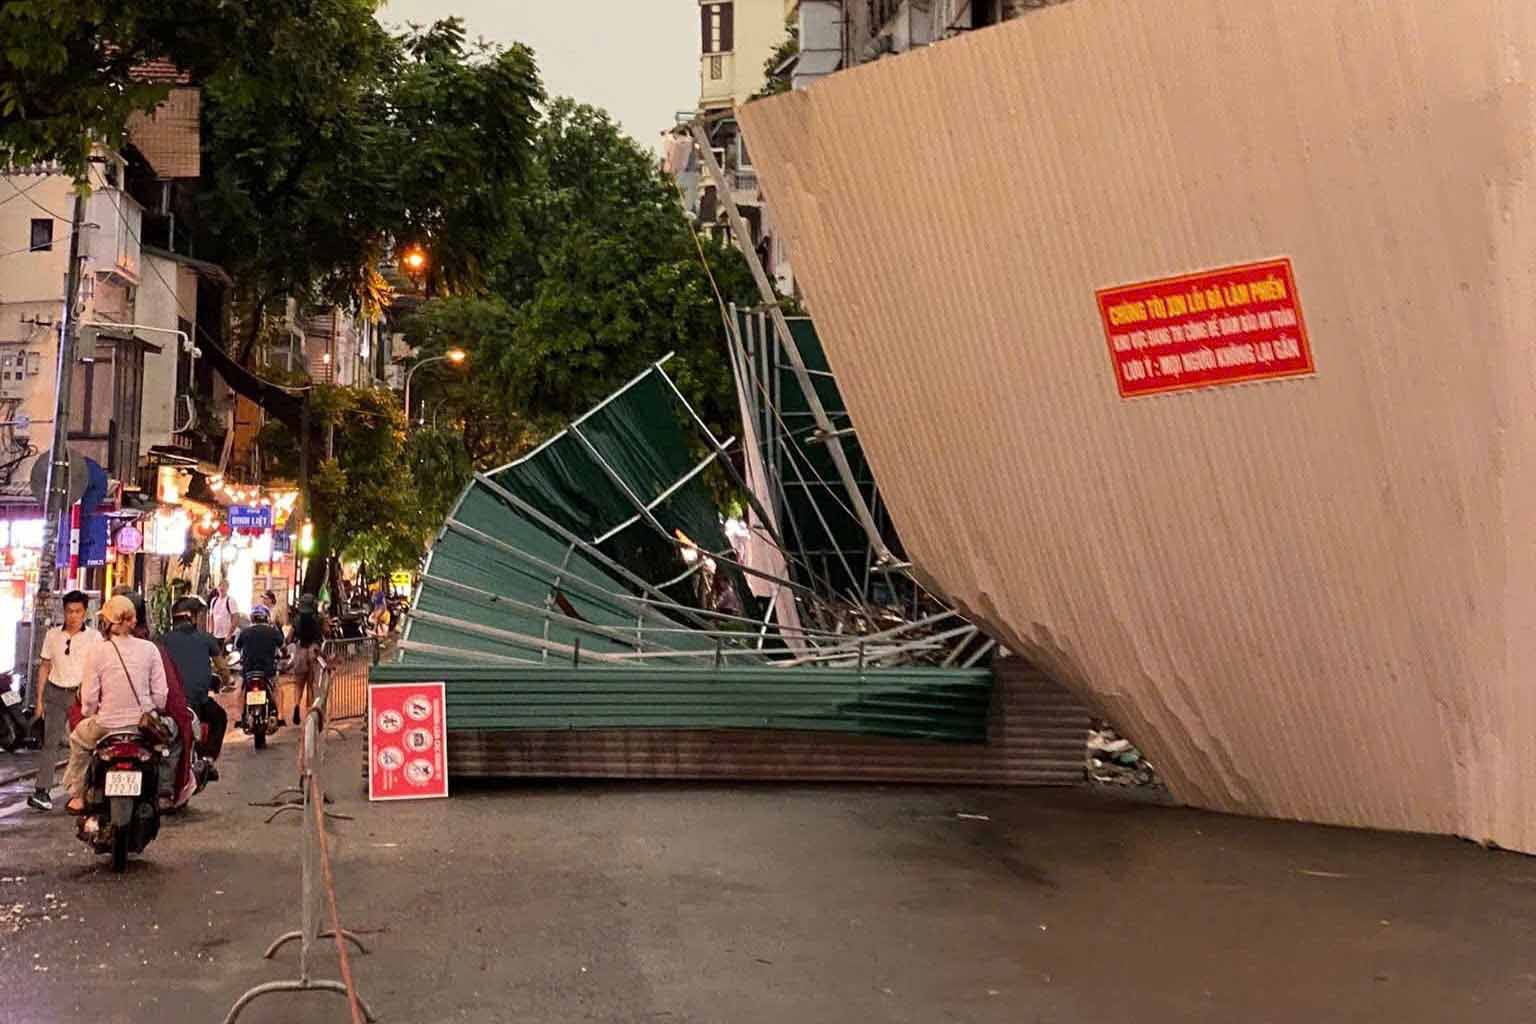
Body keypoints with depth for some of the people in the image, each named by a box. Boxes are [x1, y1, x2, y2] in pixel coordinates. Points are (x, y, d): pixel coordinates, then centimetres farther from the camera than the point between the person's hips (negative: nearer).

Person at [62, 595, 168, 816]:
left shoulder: (97, 651, -10)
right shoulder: (149, 648, -5)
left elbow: (89, 698, -7)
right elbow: (161, 694, -4)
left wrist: (88, 715, 13)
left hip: (107, 726, -2)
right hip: (144, 725, 2)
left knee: (78, 740, 29)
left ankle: (78, 797, 35)